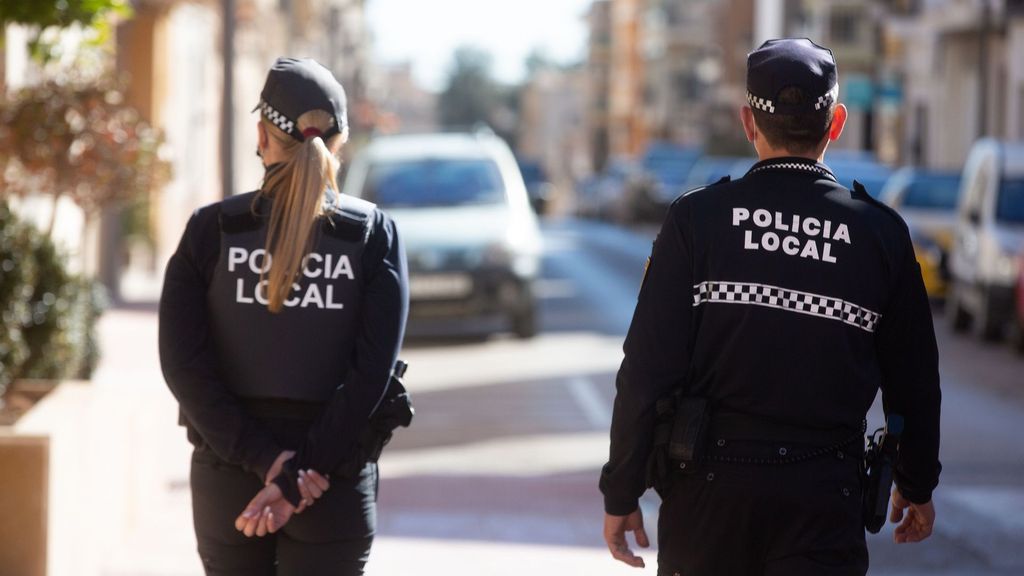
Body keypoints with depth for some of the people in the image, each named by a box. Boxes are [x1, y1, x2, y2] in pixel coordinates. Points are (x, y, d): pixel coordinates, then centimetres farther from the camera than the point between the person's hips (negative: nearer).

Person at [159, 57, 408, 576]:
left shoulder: (211, 229, -3)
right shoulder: (373, 234, -4)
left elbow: (184, 364, -11)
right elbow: (372, 371, -13)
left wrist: (267, 459, -13)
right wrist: (304, 476, -14)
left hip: (227, 476, 1)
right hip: (335, 489, -1)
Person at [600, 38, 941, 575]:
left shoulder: (695, 219, -5)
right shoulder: (882, 233, -1)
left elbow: (646, 371, -8)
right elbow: (914, 380, 8)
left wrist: (621, 492, 0)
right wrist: (917, 485, 24)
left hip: (708, 486, 0)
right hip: (823, 504, 0)